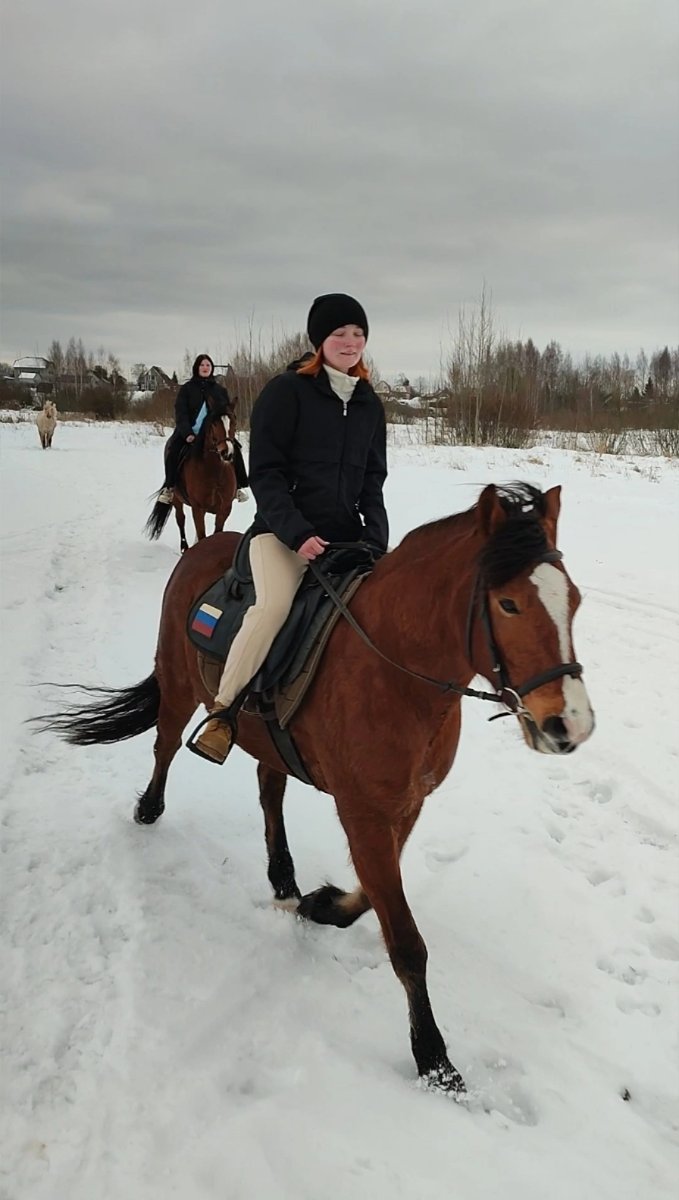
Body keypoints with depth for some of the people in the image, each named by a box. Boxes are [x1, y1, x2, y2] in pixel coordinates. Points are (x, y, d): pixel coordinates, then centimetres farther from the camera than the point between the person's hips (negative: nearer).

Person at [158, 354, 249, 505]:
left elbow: (229, 412, 12)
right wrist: (187, 433, -20)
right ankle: (169, 487, -17)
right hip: (189, 433, -1)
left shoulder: (220, 390, 12)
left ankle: (237, 485, -8)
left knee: (234, 448, -22)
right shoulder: (186, 389, 5)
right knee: (173, 448, -28)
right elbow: (180, 412, -5)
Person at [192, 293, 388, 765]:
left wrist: (377, 538, -1)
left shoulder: (370, 404, 13)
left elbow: (373, 480, 15)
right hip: (282, 530, -6)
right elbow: (265, 473, -8)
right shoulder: (286, 391, -4)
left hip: (345, 533, 6)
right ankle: (223, 715, -19)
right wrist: (297, 533, -19)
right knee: (275, 603, -31)